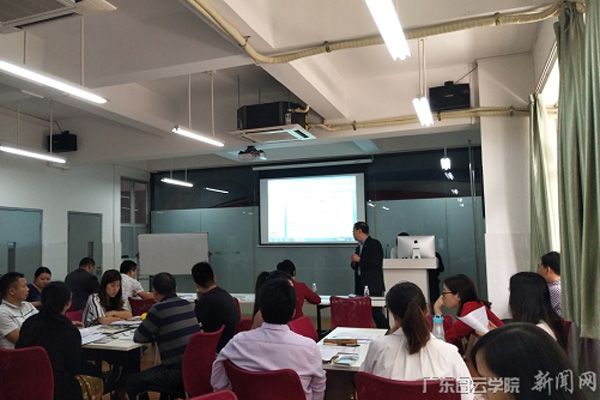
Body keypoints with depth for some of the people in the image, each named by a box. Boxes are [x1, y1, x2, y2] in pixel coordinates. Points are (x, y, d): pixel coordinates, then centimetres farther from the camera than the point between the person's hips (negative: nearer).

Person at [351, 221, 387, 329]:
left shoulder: (375, 244, -6)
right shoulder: (359, 247, 18)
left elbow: (376, 263, -17)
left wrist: (359, 260, -13)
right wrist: (354, 262, 1)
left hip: (373, 286, -8)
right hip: (361, 286, 8)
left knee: (376, 312, -9)